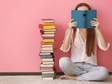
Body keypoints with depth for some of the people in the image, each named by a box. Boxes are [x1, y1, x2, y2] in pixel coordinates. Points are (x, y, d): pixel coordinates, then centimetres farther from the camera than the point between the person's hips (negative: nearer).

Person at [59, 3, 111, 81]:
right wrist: (70, 30, -19)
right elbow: (65, 49, -12)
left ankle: (74, 77, -16)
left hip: (90, 66, 1)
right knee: (63, 61, -34)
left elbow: (104, 47, -10)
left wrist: (97, 29, -15)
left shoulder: (94, 31, 4)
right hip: (75, 65, 0)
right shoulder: (71, 31, 2)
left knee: (104, 72, -32)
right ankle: (89, 75, -13)